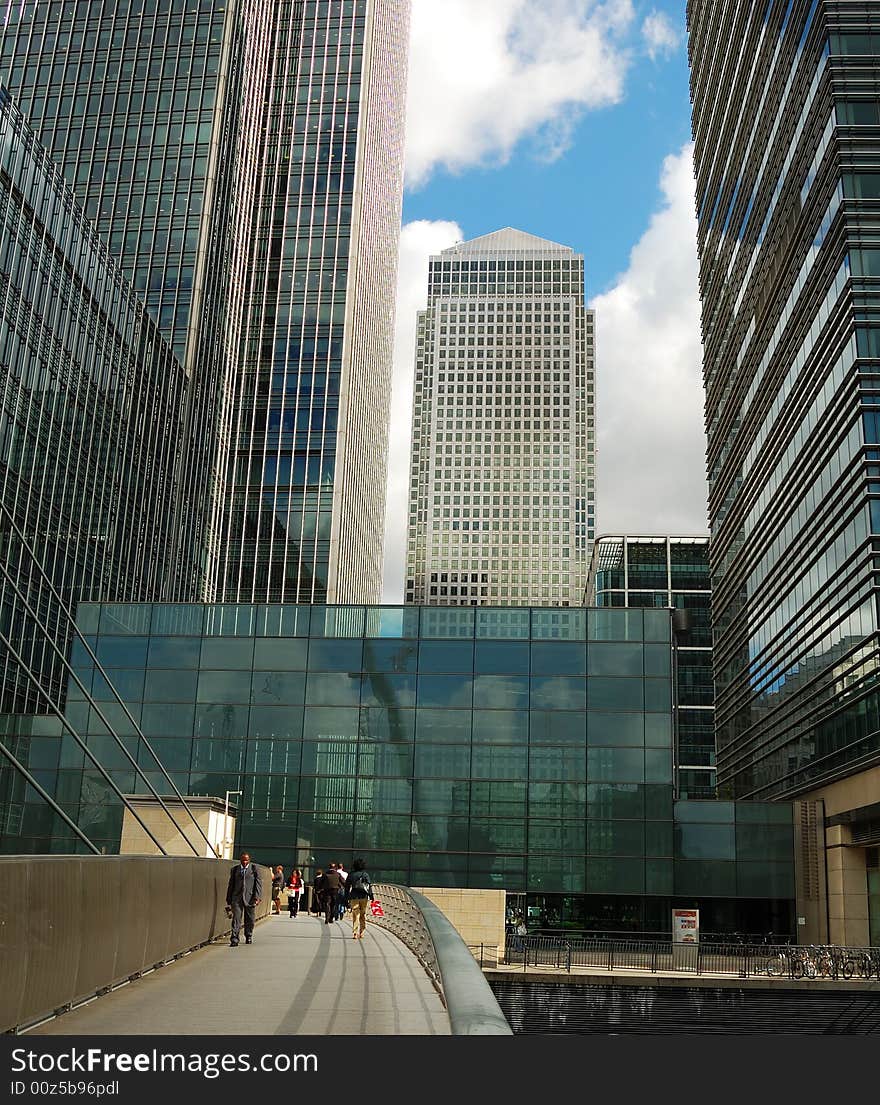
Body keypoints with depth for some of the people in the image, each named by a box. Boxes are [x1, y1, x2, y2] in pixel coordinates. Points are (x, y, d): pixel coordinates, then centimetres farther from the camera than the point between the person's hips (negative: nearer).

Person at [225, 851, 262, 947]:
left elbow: (259, 883, -1)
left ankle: (249, 937, 28)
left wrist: (257, 897, -11)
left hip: (250, 897, -1)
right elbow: (231, 885, 13)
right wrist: (229, 899, 11)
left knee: (249, 919, 10)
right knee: (236, 918, -10)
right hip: (237, 897, 1)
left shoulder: (254, 868, 2)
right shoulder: (235, 869, 9)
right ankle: (234, 940, -11)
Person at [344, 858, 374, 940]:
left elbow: (347, 887, 4)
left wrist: (347, 898, 9)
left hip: (354, 897, 0)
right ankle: (361, 933, 12)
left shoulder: (351, 875, 3)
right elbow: (369, 886, -1)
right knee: (363, 915, 11)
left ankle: (355, 934, -10)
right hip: (364, 897, 0)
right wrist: (371, 896, 2)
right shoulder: (365, 874, 2)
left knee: (355, 915, -1)